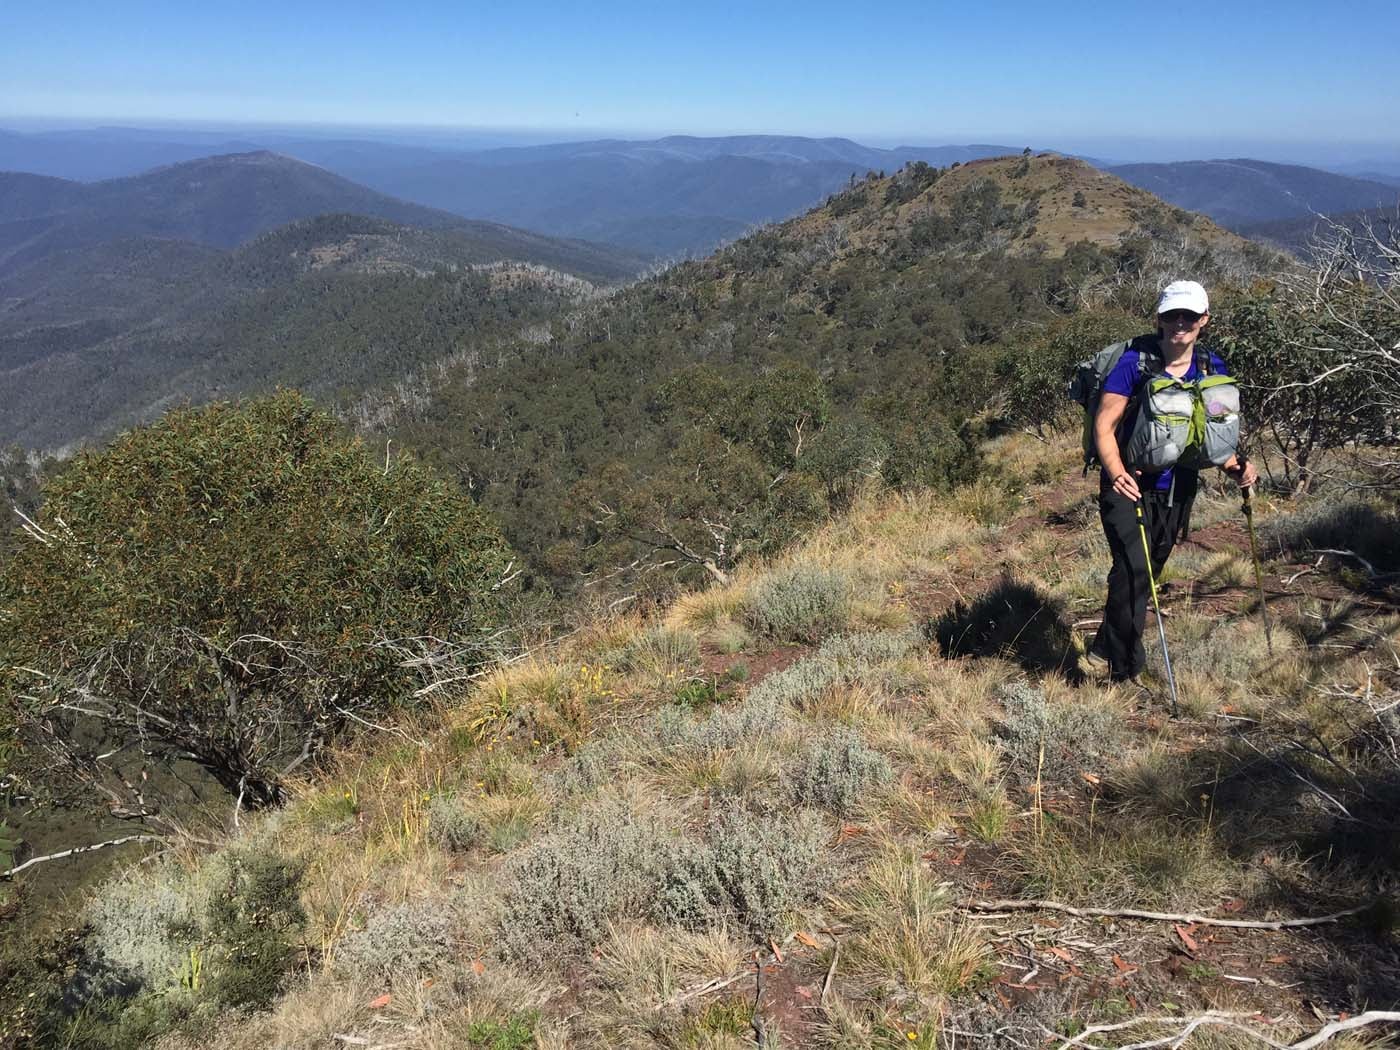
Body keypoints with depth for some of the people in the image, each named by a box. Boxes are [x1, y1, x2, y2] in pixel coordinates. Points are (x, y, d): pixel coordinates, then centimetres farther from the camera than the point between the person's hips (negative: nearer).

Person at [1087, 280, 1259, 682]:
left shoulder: (1213, 369, 5)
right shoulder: (1134, 362, -10)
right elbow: (1104, 425, -14)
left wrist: (1236, 467, -6)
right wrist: (1117, 473, -30)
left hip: (1177, 491, 5)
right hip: (1129, 486, -5)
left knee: (1147, 572, 12)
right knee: (1134, 567, -20)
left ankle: (1105, 648, 31)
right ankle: (1125, 671, -8)